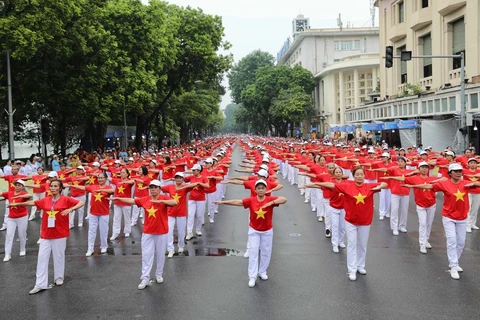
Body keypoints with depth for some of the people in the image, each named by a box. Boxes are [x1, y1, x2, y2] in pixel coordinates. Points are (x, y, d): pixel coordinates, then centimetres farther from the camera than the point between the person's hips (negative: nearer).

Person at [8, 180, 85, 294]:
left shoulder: (65, 200, -7)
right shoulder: (45, 200, 4)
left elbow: (81, 203, -12)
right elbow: (32, 202, 16)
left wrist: (71, 209, -27)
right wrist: (17, 204, 24)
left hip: (60, 234, -3)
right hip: (46, 234, 3)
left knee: (59, 256, 9)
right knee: (42, 258, 0)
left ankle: (59, 277, 29)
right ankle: (40, 284, 3)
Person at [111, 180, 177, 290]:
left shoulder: (164, 198, -10)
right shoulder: (145, 200, 1)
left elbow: (175, 203, -28)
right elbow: (131, 200, 6)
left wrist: (160, 201, -38)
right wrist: (117, 198, 1)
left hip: (161, 232, -2)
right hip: (147, 232, 3)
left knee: (160, 254, 11)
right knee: (146, 255, 1)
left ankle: (159, 274, 29)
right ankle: (145, 279, 6)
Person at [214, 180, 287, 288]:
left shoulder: (270, 199, -15)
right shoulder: (251, 200, -12)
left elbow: (284, 199, -28)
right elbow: (237, 202, -13)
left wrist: (271, 202, -41)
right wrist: (222, 202, -18)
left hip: (267, 231, 1)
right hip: (254, 230, 0)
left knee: (266, 252, 13)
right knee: (253, 252, -2)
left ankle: (262, 272, 33)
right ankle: (252, 277, 2)